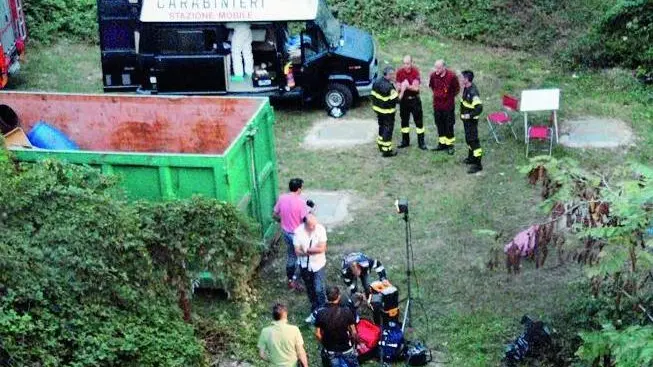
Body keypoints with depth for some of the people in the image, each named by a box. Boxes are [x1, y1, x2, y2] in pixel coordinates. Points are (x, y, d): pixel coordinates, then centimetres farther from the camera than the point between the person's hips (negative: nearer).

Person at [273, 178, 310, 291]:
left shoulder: (281, 198, -6)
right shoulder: (300, 202, -25)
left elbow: (274, 215, 4)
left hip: (286, 232, 7)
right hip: (297, 234, -6)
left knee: (291, 255, 23)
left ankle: (290, 280, 34)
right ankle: (295, 280, 18)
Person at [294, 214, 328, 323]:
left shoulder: (320, 229, -19)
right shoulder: (298, 232, -17)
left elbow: (322, 248, -20)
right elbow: (297, 251, -17)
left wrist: (307, 250, -21)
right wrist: (314, 250, -26)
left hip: (318, 264, -2)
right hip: (305, 265, 2)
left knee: (319, 290, -9)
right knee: (310, 289, 18)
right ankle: (315, 311, 37)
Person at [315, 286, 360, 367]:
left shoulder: (321, 314, -14)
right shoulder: (347, 312, -18)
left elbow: (318, 334, -8)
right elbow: (353, 332, -11)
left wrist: (324, 344, 10)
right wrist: (354, 342, 8)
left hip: (330, 350, 1)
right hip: (346, 349, -1)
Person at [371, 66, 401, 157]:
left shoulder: (377, 81, 0)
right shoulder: (388, 87, -28)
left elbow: (374, 95, 10)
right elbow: (397, 99, -26)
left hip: (377, 108, 9)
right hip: (387, 111, -9)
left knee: (382, 127, 24)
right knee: (388, 129, 2)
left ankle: (381, 145, 38)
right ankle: (386, 150, 8)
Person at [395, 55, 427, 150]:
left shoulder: (416, 71, -11)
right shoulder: (399, 72, -5)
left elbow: (416, 88, -14)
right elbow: (398, 87, -3)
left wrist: (408, 86, -30)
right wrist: (402, 87, -25)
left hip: (414, 99, -2)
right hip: (404, 99, 2)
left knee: (418, 121, 1)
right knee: (404, 120, 11)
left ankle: (421, 142, 7)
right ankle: (405, 141, 23)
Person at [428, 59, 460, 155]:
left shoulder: (451, 76, -15)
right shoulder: (433, 75, -4)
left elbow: (457, 89, -1)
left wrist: (450, 96, 1)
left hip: (448, 105, -4)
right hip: (437, 105, 4)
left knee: (449, 126, 1)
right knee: (439, 125, 13)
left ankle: (450, 145, 10)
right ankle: (442, 143, 25)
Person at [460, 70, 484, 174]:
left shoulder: (473, 92, -26)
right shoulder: (466, 89, 4)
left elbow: (479, 108, -33)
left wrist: (470, 115, -30)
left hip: (471, 120, -10)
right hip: (466, 119, 10)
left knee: (473, 140, -7)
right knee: (468, 139, 23)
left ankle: (477, 164, -3)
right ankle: (471, 158, 41)